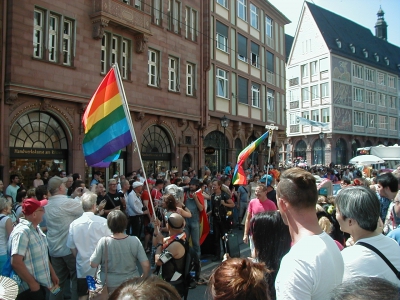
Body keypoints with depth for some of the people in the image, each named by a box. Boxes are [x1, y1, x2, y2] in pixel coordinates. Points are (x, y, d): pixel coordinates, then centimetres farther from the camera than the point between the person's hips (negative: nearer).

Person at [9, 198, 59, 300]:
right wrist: (32, 283, -19)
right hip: (29, 289, -9)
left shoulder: (36, 228, 7)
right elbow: (16, 262, -26)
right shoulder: (22, 232, -22)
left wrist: (52, 273, 16)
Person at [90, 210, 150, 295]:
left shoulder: (104, 242, -19)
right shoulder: (135, 241, -17)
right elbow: (146, 265, -15)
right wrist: (143, 279, 4)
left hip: (109, 286, 0)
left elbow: (93, 264, -11)